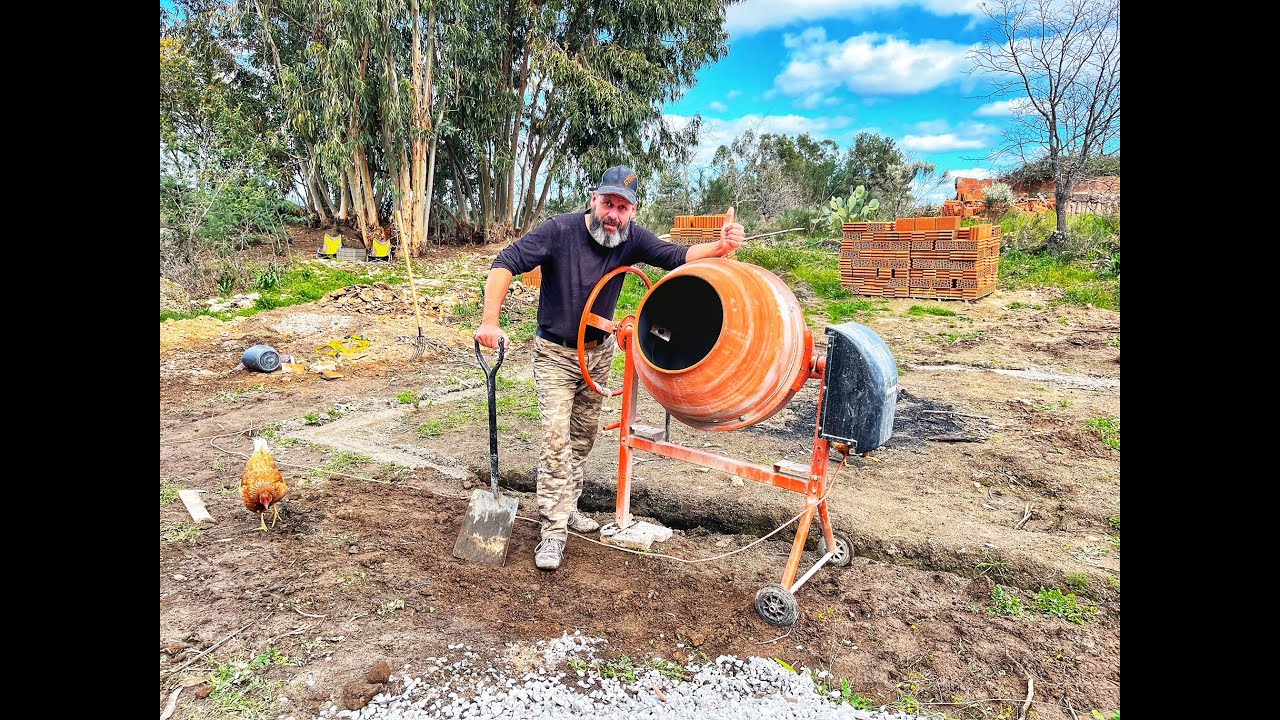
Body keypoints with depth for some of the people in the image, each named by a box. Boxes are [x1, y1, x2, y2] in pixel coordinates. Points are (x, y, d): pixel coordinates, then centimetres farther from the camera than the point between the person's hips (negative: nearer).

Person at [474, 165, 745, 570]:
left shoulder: (631, 239, -10)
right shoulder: (560, 231, -22)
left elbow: (676, 256, -13)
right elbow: (507, 263, -26)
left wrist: (719, 247, -33)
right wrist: (490, 321, -38)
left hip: (599, 352, 5)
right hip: (556, 354, -5)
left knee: (584, 436, 16)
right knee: (556, 438, -12)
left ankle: (565, 507, 34)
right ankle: (554, 531, -4)